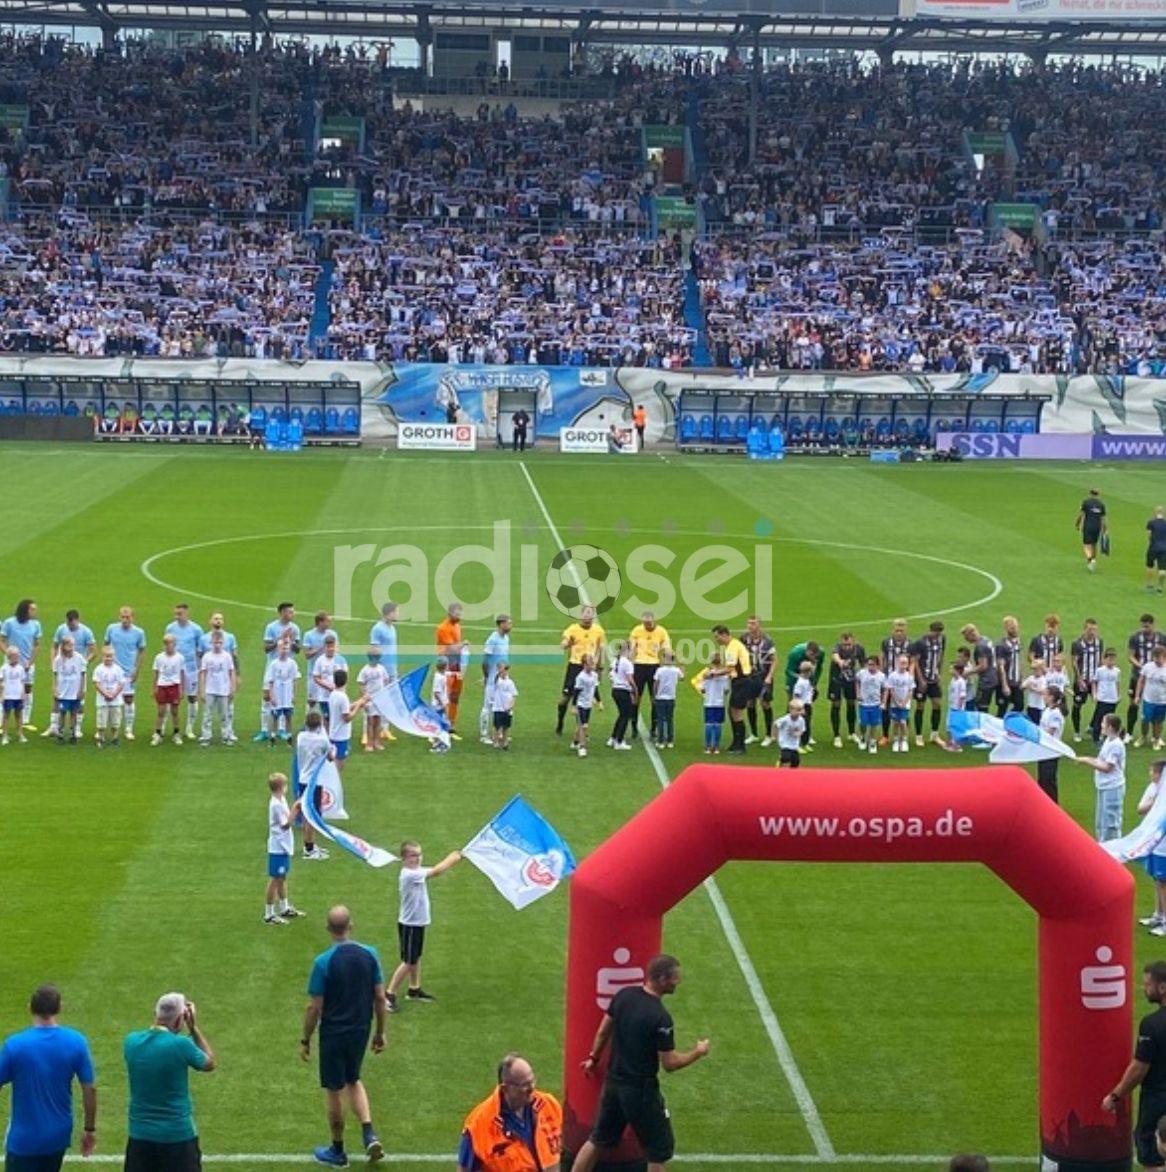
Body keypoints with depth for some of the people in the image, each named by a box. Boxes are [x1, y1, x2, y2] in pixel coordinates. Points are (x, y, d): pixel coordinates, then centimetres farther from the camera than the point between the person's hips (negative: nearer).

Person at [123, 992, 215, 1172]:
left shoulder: (131, 1041, -5)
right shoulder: (181, 1045, -17)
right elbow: (209, 1063, 2)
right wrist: (194, 1028, 6)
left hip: (140, 1135, 4)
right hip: (178, 1136, -4)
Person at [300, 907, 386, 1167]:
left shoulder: (323, 962, -17)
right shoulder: (369, 954, -6)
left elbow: (314, 1007, -13)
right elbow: (380, 998, 0)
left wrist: (305, 1041, -1)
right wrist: (380, 1032, 12)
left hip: (333, 1034, -4)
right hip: (361, 1031, 4)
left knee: (334, 1090, 11)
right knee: (353, 1080, 25)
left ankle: (337, 1151, 23)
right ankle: (369, 1134, 8)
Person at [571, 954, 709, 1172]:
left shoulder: (623, 995, -3)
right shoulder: (660, 1017, -24)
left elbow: (603, 1031, 9)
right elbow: (669, 1064, -19)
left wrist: (593, 1057, 25)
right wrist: (698, 1053, -3)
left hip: (613, 1082, 7)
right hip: (640, 1090, -7)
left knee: (599, 1139, 21)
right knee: (660, 1150, 9)